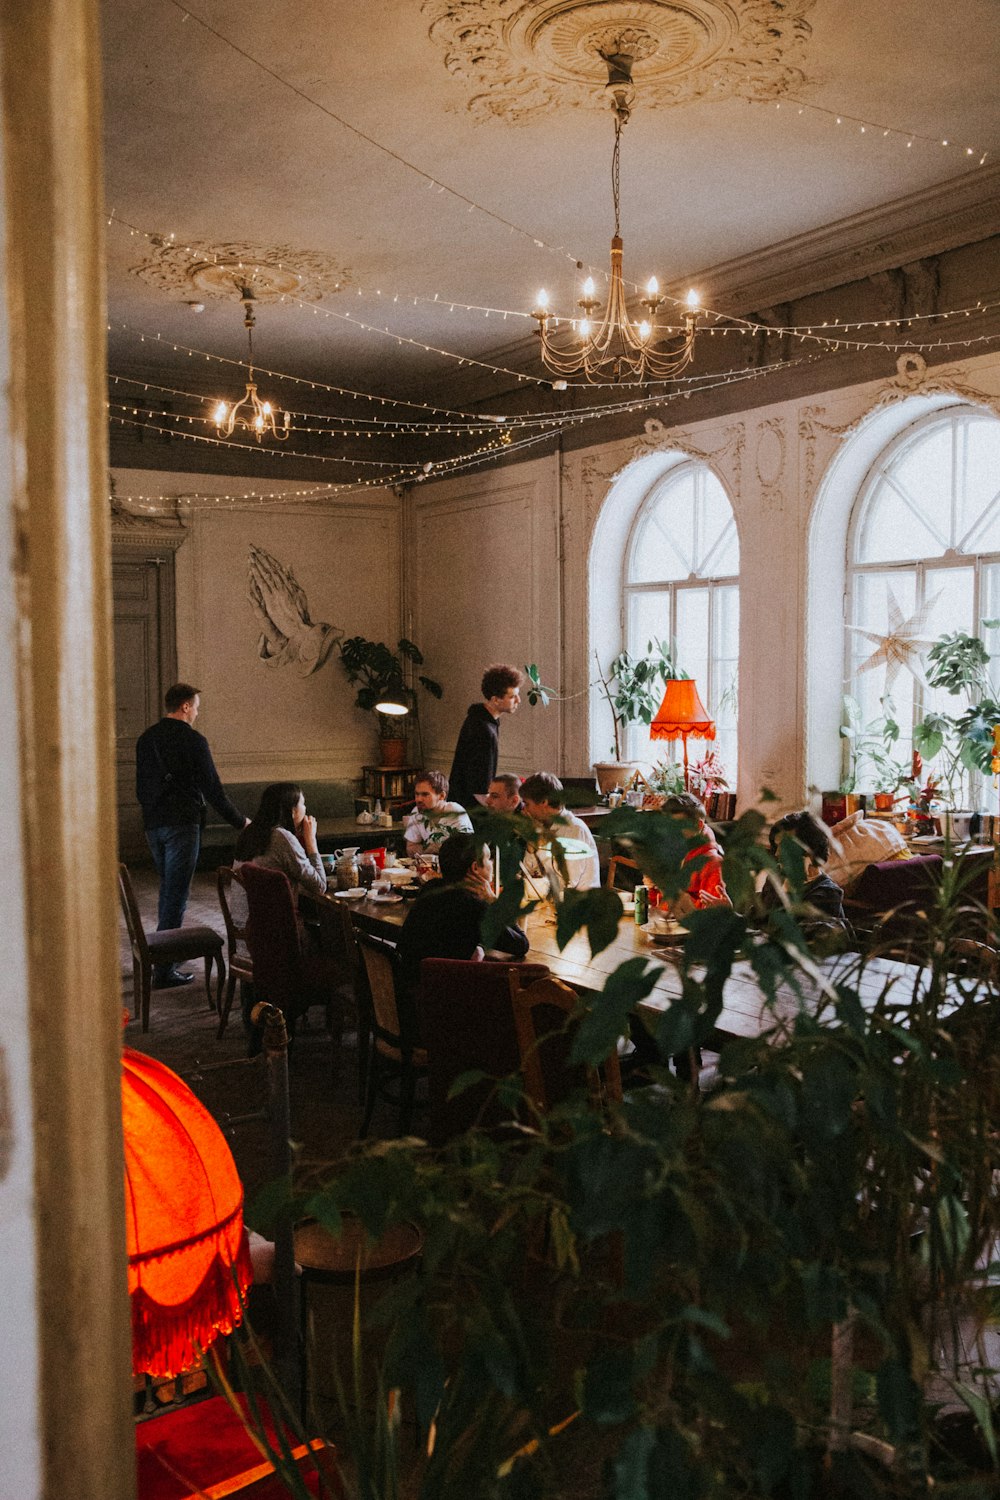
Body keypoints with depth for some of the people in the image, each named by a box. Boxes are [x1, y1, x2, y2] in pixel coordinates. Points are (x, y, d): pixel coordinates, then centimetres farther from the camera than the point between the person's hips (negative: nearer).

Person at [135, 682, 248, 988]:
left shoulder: (145, 739, 9)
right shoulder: (193, 740, -12)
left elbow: (141, 786, 15)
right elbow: (212, 789, -12)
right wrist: (240, 822, -2)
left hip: (153, 824, 7)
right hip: (182, 824, -7)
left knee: (167, 889, 22)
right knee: (176, 894, -3)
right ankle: (164, 970, -2)